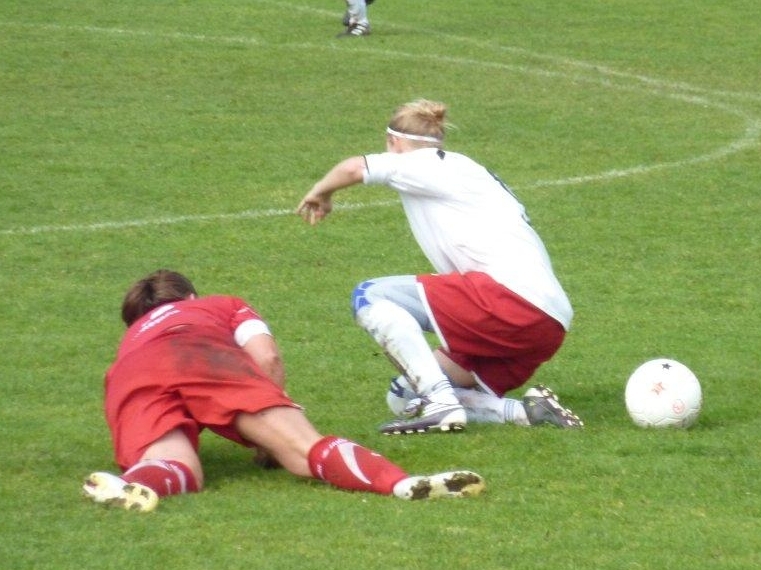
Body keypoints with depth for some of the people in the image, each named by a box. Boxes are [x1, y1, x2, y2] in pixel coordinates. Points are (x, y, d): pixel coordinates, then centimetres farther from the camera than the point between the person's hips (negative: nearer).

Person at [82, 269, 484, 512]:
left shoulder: (131, 338, 46)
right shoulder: (227, 306, 39)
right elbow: (267, 358, 19)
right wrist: (272, 431, 29)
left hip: (129, 378, 2)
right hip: (203, 353, -2)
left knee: (179, 473, -24)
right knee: (304, 449, -16)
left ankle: (133, 484, -61)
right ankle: (401, 482, -44)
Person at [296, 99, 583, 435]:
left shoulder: (429, 165, 6)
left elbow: (354, 169, -3)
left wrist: (320, 193, 20)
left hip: (513, 295, -9)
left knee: (368, 296, -6)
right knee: (405, 399, 15)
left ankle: (440, 405, -20)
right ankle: (527, 411, 1)